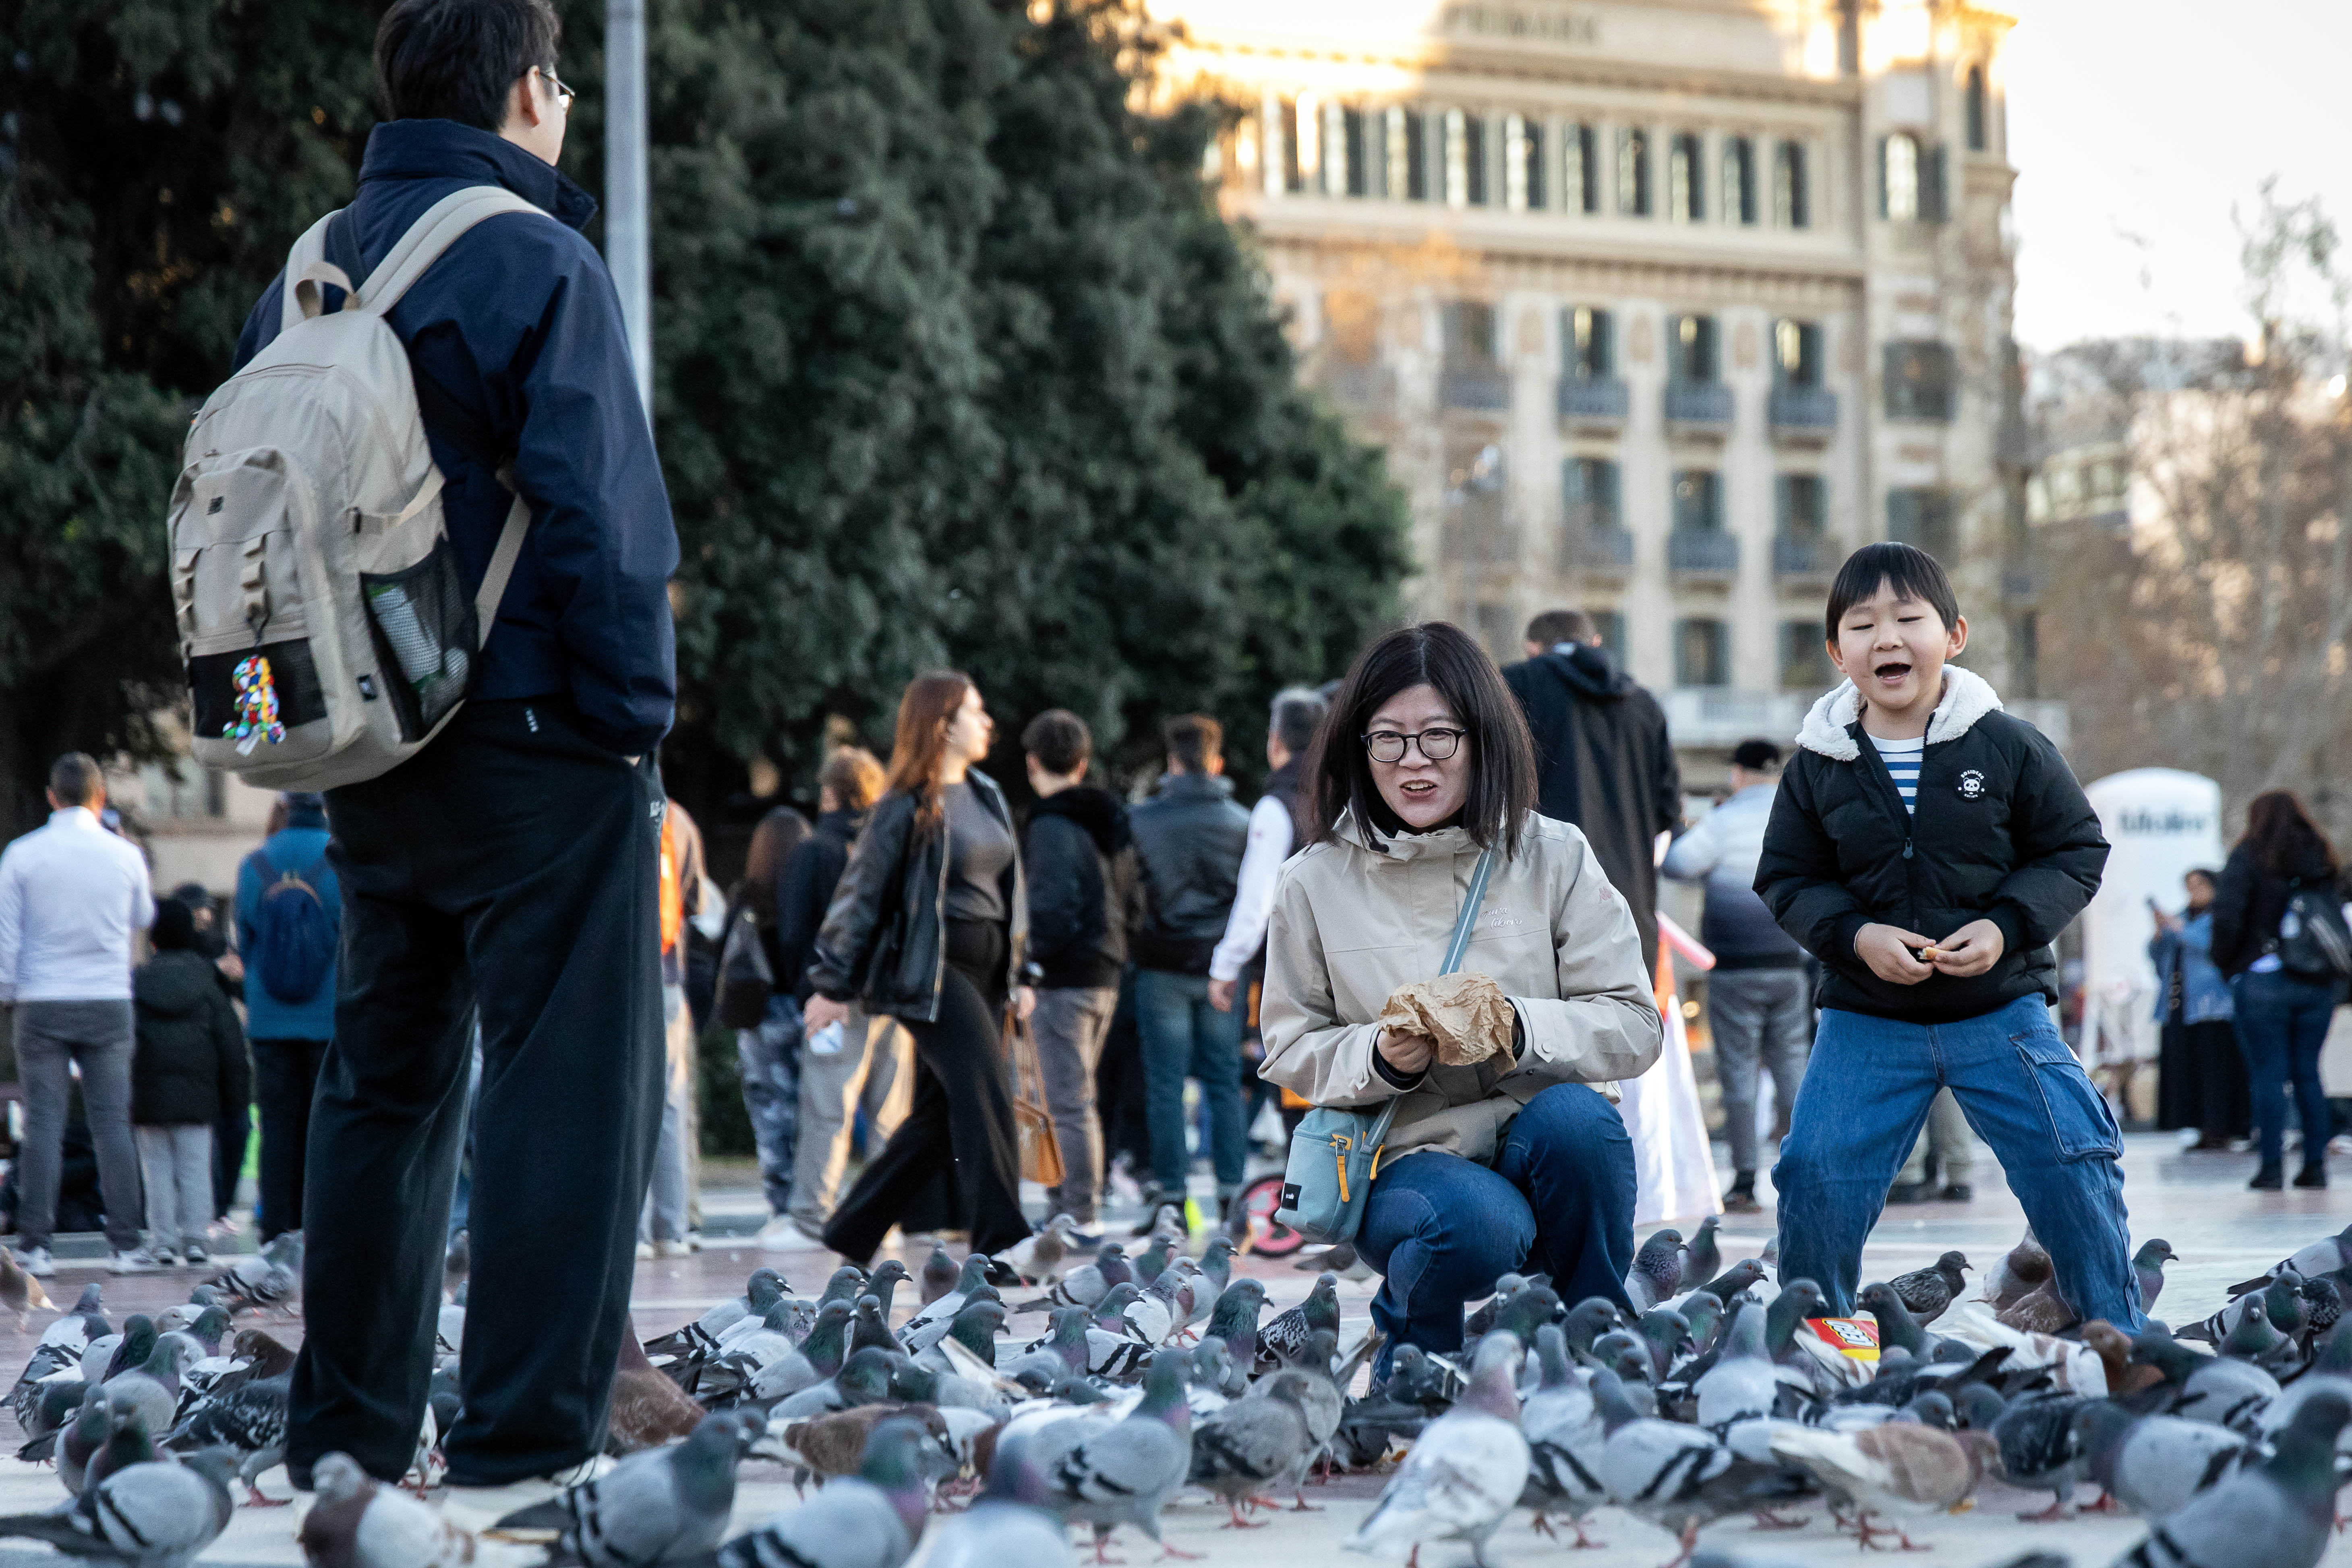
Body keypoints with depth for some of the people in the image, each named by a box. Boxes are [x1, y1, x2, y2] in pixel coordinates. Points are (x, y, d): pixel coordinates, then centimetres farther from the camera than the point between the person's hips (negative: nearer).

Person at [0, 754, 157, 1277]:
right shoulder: (125, 855, -1)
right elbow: (145, 918, 17)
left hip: (43, 1004, -1)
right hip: (109, 1003, 1)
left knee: (43, 1125, 1)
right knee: (113, 1125, 4)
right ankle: (125, 1245, 3)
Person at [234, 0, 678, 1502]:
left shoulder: (300, 278, 12)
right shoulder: (537, 263, -10)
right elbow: (598, 520, -15)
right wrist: (635, 723, -9)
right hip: (536, 745, -7)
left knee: (382, 1082, 14)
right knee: (569, 1085, -3)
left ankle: (347, 1434, 17)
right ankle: (528, 1442, -6)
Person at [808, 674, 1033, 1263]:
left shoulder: (986, 796, 15)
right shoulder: (907, 808, -8)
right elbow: (864, 892, -6)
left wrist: (1019, 973, 20)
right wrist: (835, 982, -5)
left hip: (983, 971, 8)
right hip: (930, 971, -8)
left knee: (940, 1115, 8)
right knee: (987, 1094, -17)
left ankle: (852, 1233, 19)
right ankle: (1001, 1244, -18)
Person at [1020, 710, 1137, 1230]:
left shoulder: (1052, 825, -13)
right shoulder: (1111, 820, 14)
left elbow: (1053, 903, -21)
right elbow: (1129, 899, 17)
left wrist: (1033, 961, -13)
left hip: (1064, 979, -9)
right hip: (1105, 973, 9)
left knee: (1067, 1103, -6)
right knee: (1077, 1099, 16)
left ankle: (1077, 1215, -7)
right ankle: (1066, 1207, 20)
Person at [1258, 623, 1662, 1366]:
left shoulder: (1554, 857, 2)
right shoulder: (1316, 883, 3)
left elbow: (1635, 1025, -2)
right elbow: (1292, 1049, 6)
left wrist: (1523, 1030, -21)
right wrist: (1381, 1058, -15)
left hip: (1554, 1143, 1)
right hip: (1410, 1152, -1)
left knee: (1576, 1117, -35)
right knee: (1478, 1228, -36)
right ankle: (1410, 1347, 2)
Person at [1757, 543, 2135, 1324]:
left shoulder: (2010, 747, -5)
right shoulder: (1817, 768, -1)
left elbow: (2076, 851, 0)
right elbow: (1788, 881, 4)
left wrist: (2006, 925, -15)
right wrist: (1855, 936, -15)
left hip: (2001, 1007, -1)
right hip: (1865, 1019, 1)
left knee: (2072, 1168, -4)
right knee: (1817, 1175, -5)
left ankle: (2120, 1340, 14)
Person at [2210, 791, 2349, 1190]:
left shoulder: (2248, 858, -4)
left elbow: (2227, 918, -13)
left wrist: (2225, 962, 2)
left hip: (2263, 980, -5)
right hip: (2318, 984, 5)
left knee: (2268, 1074, -2)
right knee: (2308, 1072, 10)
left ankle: (2273, 1168, -6)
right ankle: (2315, 1165, 9)